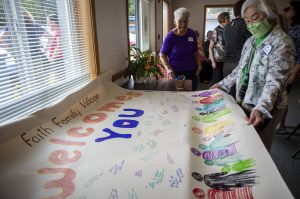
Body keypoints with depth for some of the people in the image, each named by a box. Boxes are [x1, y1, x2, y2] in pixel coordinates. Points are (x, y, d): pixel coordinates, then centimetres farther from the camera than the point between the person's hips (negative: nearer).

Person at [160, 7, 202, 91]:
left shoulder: (192, 34, 4)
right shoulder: (170, 36, -9)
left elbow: (195, 51, 15)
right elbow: (162, 55, -5)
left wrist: (199, 65, 5)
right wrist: (168, 68, -17)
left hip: (191, 71, 4)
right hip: (176, 72, -4)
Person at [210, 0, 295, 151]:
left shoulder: (282, 43, -15)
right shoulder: (250, 41, 8)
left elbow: (274, 81, -24)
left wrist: (261, 109, -37)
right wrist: (223, 84, 13)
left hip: (265, 109, -6)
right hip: (243, 103, 6)